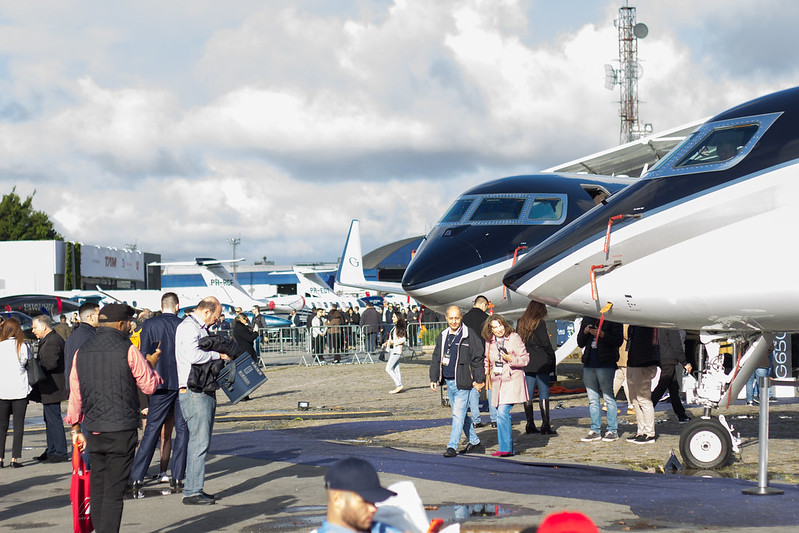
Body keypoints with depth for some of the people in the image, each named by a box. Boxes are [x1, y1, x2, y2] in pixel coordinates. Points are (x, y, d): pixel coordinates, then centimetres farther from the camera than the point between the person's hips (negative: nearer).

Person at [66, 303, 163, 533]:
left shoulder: (81, 352, 8)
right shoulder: (128, 350, -9)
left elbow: (75, 395, 11)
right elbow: (150, 386, -2)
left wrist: (76, 428, 18)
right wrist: (151, 365, 17)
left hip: (93, 430, 5)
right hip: (122, 430, -5)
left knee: (97, 488, 13)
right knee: (114, 490, -4)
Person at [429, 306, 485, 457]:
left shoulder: (470, 335, -7)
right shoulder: (443, 336, 11)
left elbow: (477, 358, -8)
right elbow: (436, 358, 18)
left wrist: (479, 380, -11)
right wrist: (434, 378, 13)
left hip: (462, 382, -7)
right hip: (448, 382, 7)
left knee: (458, 414, -9)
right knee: (460, 414, 14)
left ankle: (452, 446, -9)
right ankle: (475, 443, 26)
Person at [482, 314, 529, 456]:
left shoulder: (514, 338, -4)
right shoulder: (489, 342, 11)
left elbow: (525, 359, -4)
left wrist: (511, 359, -19)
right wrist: (486, 373, 12)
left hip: (512, 380, -6)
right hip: (497, 382, 6)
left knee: (502, 412, -18)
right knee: (500, 414, 7)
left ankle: (506, 448, -14)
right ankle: (509, 448, 17)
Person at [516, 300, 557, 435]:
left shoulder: (521, 323, 9)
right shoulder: (540, 323, -8)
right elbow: (546, 343, -10)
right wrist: (552, 358, 0)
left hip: (526, 363, 5)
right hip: (541, 363, -5)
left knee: (528, 394, 7)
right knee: (544, 393, -3)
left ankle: (530, 425, 8)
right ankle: (545, 425, -5)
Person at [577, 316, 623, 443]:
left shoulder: (613, 319, 1)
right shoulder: (587, 319, 16)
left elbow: (618, 341, -8)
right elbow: (580, 343, 17)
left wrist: (602, 334, -21)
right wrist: (585, 332, -3)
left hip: (606, 364, -6)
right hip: (589, 364, 6)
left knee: (609, 398, -5)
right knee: (592, 399, 8)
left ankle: (613, 431, 1)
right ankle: (595, 431, 13)